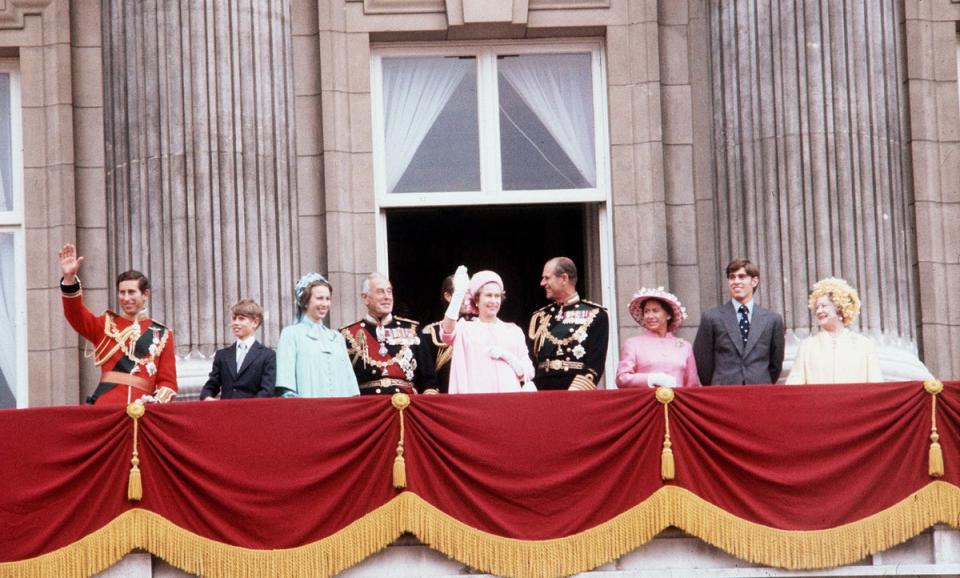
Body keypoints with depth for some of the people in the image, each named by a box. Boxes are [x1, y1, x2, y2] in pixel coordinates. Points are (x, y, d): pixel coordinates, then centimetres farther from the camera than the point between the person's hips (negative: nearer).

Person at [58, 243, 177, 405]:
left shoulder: (162, 334, 15)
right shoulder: (106, 324, 17)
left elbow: (167, 381, 12)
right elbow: (76, 314, -1)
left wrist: (156, 403, -8)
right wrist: (69, 278, -15)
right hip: (105, 407, -1)